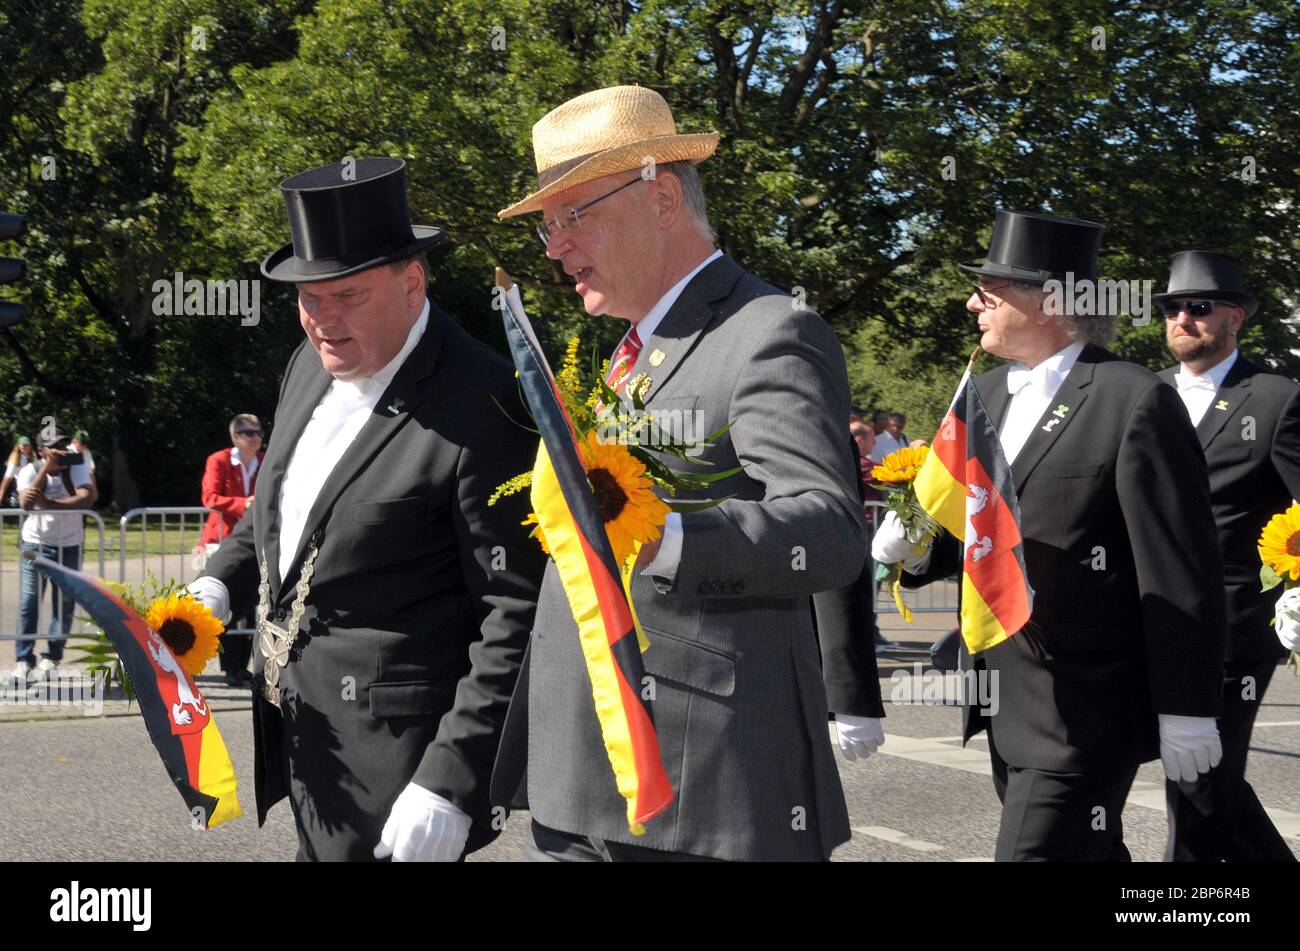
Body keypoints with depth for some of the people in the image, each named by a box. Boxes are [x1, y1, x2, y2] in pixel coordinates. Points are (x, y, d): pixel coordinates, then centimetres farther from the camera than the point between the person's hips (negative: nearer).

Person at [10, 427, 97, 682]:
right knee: (28, 602, -7)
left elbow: (87, 497, -27)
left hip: (69, 545, 1)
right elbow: (26, 503, -27)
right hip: (35, 544, -1)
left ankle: (52, 657, 10)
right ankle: (23, 659, -2)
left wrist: (48, 503, -35)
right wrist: (46, 469, -33)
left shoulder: (76, 468, -8)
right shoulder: (30, 471, -9)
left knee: (65, 604, 1)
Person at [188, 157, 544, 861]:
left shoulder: (483, 411, -20)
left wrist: (450, 783, -22)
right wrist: (216, 589, 5)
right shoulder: (314, 361, 6)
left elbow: (517, 613, -20)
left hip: (393, 748, -8)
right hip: (300, 736, 8)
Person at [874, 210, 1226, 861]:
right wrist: (914, 544, -2)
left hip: (1083, 710, -8)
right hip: (1005, 707, 8)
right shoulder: (985, 394, 12)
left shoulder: (1137, 402, -12)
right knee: (1088, 853, 18)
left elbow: (1180, 571, -13)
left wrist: (1187, 712, -14)